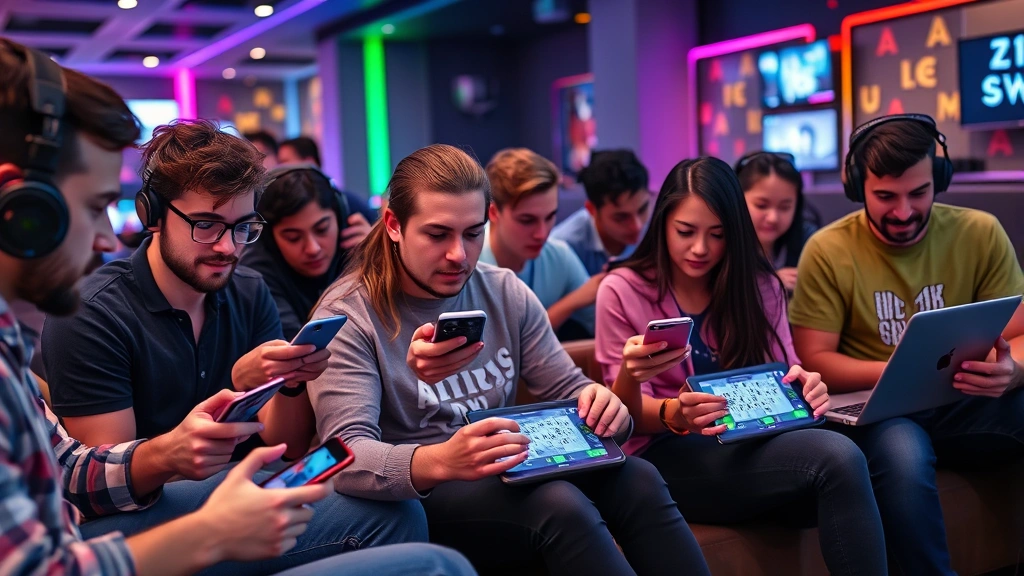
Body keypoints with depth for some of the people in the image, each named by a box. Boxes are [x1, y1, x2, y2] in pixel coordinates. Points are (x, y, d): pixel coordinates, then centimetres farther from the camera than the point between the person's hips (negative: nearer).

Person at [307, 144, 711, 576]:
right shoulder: (346, 316, -11)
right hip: (413, 498, -5)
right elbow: (346, 455, -23)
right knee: (560, 505, -32)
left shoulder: (506, 293, 5)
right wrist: (439, 462, -44)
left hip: (511, 474, 5)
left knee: (637, 479, -22)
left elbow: (569, 390, 6)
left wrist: (603, 408, -20)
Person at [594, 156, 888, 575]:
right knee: (837, 458, -30)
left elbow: (783, 373, 10)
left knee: (841, 457, -34)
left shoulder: (759, 286, 11)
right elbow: (627, 412, -4)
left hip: (749, 443, 4)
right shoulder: (622, 291, -2)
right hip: (669, 454, -4)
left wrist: (804, 386, -15)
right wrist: (674, 414, -27)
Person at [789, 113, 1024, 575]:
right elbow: (814, 360, -6)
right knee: (902, 456, -37)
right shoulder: (829, 251, -6)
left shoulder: (980, 233, 1)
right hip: (878, 410, -3)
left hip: (967, 405, 3)